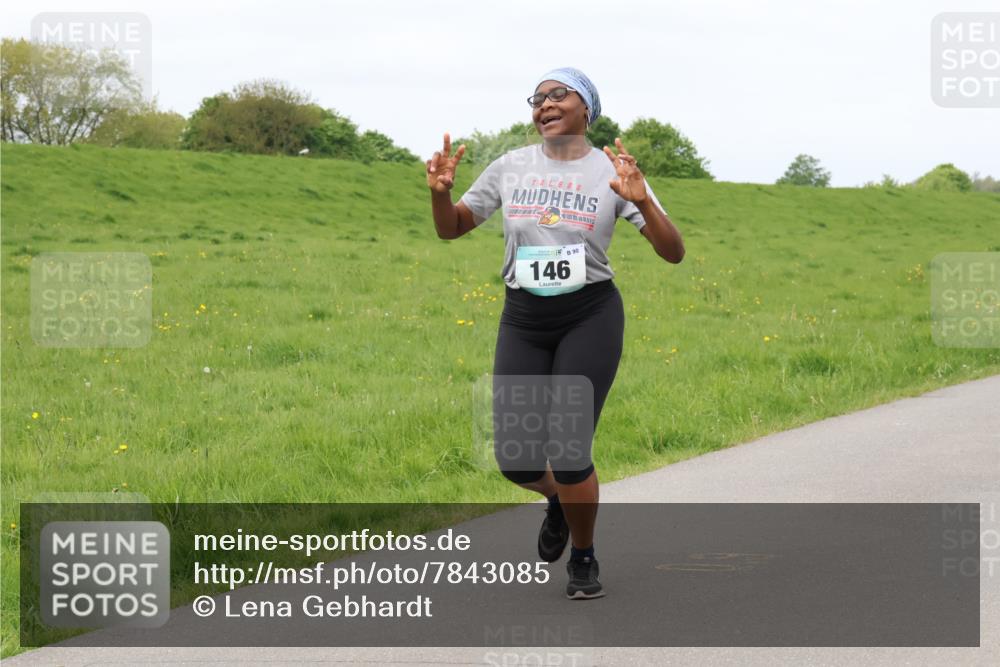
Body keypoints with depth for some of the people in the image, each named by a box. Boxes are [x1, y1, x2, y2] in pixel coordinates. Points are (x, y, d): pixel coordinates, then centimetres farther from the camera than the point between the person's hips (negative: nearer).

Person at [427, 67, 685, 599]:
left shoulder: (613, 171, -4)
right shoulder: (512, 167, 3)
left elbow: (673, 253, -8)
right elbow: (450, 228, 11)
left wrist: (641, 201, -26)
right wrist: (439, 191, -11)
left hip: (589, 319, -3)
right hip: (523, 321, 3)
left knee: (569, 452, -11)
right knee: (515, 460, 0)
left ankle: (584, 559, 17)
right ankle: (559, 500, 38)